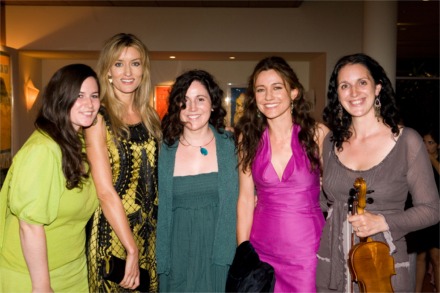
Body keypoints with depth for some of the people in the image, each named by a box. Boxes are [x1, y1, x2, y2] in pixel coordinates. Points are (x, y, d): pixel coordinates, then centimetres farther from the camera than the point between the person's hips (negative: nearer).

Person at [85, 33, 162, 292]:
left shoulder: (151, 117, 5)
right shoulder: (98, 118, -13)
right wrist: (132, 249, -17)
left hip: (150, 231, 5)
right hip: (112, 232, -5)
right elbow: (106, 192, -17)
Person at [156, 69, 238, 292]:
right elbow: (162, 210, 3)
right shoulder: (165, 150, -2)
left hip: (219, 249, 0)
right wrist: (161, 260, 2)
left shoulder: (229, 145, -4)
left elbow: (237, 203, 1)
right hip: (178, 253, 1)